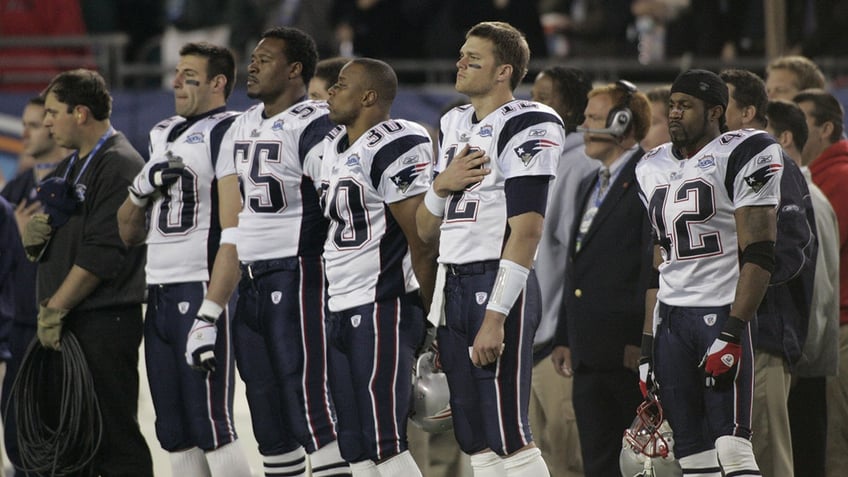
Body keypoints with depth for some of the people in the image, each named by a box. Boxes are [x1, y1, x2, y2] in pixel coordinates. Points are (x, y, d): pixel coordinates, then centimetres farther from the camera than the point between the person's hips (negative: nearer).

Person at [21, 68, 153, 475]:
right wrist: (32, 235, 2)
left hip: (104, 320, -9)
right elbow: (44, 249, 26)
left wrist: (55, 308, -14)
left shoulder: (120, 165, -9)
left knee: (112, 436, -10)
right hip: (63, 323, 9)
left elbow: (103, 253, -17)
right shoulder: (68, 169, 21)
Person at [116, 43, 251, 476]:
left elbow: (235, 237, -18)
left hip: (202, 293, -8)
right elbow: (128, 234, 22)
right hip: (158, 295, 8)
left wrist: (209, 315, -24)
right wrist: (141, 190, 1)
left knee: (211, 428, -10)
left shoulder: (228, 134, -9)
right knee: (175, 435, 8)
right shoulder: (165, 135, 18)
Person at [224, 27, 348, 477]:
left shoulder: (313, 126, -11)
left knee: (308, 395, -12)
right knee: (265, 401, 11)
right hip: (247, 278, 9)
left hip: (295, 271, -9)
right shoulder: (242, 127, 17)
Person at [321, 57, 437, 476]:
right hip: (340, 312, 9)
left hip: (381, 311, -9)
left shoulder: (395, 150, -13)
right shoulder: (334, 147, 16)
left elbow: (422, 244, -14)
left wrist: (433, 320, -13)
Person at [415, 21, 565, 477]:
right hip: (454, 286, 9)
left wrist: (496, 317, -23)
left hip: (498, 285, -9)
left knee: (509, 436, -10)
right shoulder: (454, 125, 17)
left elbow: (526, 231, -17)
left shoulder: (527, 127, -10)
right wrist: (442, 184, -2)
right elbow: (426, 230, 20)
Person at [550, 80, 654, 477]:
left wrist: (642, 340, -19)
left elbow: (655, 265, -14)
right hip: (589, 354, 9)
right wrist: (564, 337, 18)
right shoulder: (588, 186, 21)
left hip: (630, 354, -9)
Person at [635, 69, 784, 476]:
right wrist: (648, 347, 16)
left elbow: (758, 255, -11)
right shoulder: (654, 168, 18)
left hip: (723, 313, -7)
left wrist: (732, 334, -19)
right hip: (670, 318, 7)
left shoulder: (742, 156, -4)